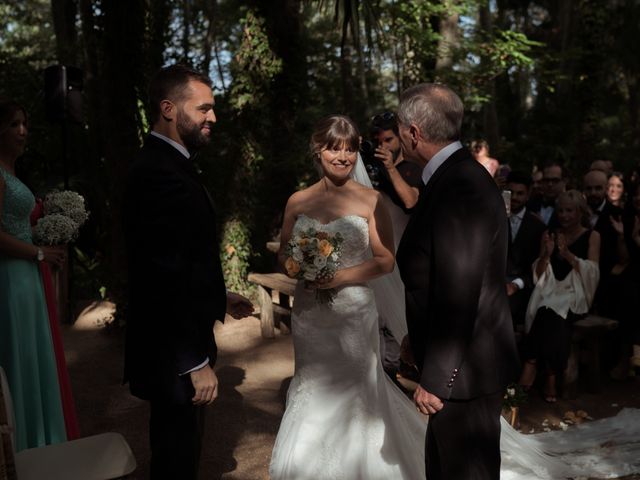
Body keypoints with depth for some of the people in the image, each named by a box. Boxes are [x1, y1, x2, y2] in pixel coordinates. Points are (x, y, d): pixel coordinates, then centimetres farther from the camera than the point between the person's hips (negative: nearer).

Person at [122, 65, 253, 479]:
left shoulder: (170, 164, 9)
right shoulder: (159, 173, -23)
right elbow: (165, 278, -26)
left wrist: (219, 296, 18)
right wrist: (197, 362, -23)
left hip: (182, 341, 10)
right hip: (174, 352, -10)